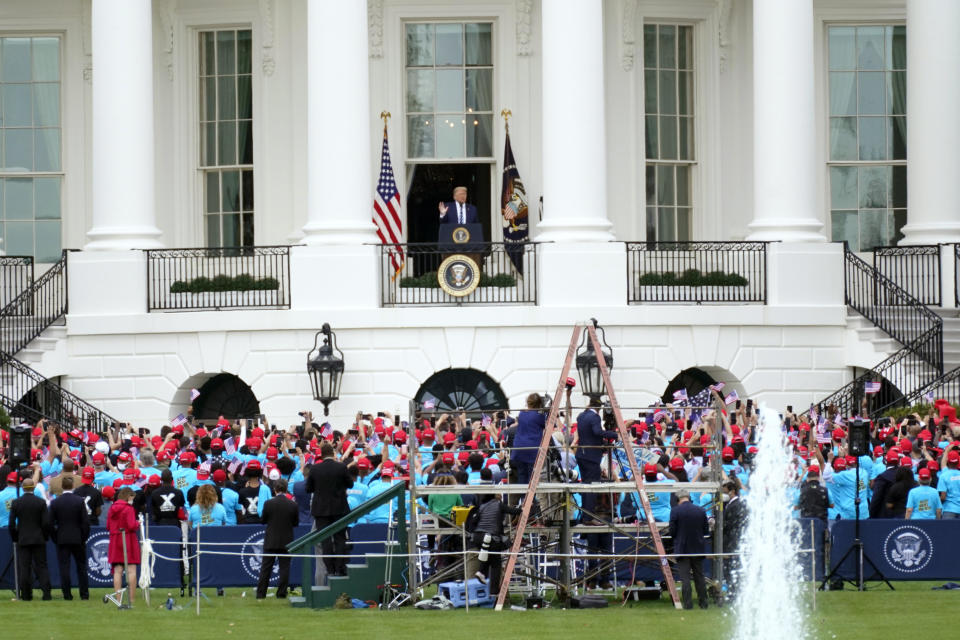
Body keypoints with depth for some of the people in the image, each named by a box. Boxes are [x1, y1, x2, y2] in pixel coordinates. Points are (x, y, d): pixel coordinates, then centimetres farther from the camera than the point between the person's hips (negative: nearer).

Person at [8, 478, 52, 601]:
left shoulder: (16, 503, -4)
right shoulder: (41, 502, -5)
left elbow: (11, 524, -3)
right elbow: (46, 523, -7)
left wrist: (15, 539, 9)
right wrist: (45, 537, 7)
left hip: (22, 540, 0)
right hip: (39, 540, 0)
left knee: (24, 568, 3)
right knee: (41, 567, 4)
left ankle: (26, 594, 2)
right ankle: (46, 593, -3)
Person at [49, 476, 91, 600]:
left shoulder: (55, 503, -5)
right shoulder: (80, 501, -6)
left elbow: (51, 523, -4)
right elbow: (86, 521, -6)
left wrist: (55, 538, 6)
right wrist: (84, 537, 4)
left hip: (62, 539, -1)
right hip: (78, 539, 1)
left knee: (64, 568, 2)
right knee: (81, 567, 10)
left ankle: (67, 594, -1)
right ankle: (84, 594, 9)